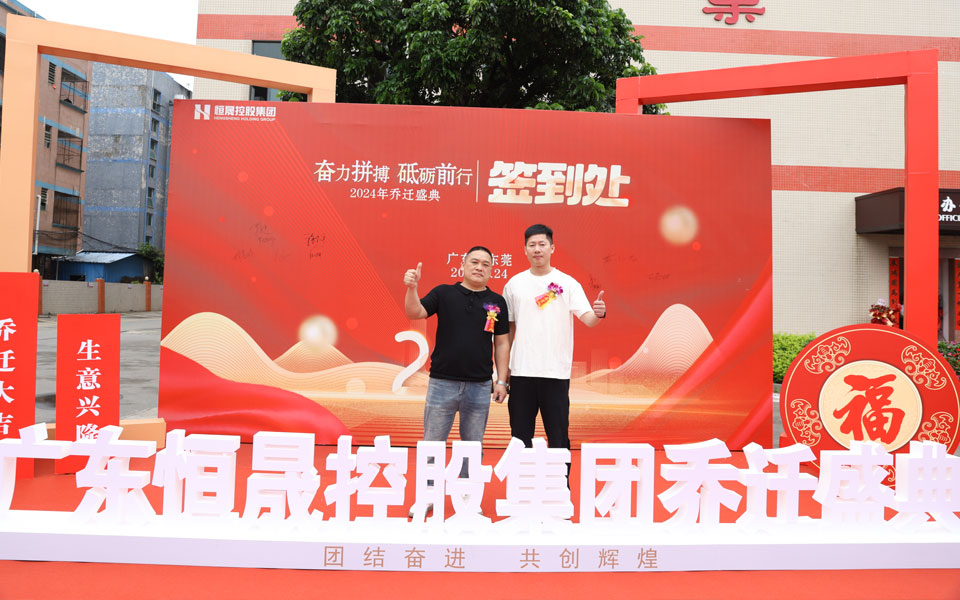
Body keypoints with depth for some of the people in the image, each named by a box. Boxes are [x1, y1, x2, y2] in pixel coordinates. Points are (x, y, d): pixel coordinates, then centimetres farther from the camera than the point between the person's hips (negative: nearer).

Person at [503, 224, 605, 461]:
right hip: (521, 371, 2)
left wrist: (599, 313, -32)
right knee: (520, 435, 11)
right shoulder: (514, 284, 7)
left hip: (556, 372, -2)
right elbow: (508, 328, 12)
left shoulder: (567, 283, 0)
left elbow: (588, 319, -9)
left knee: (558, 436, 4)